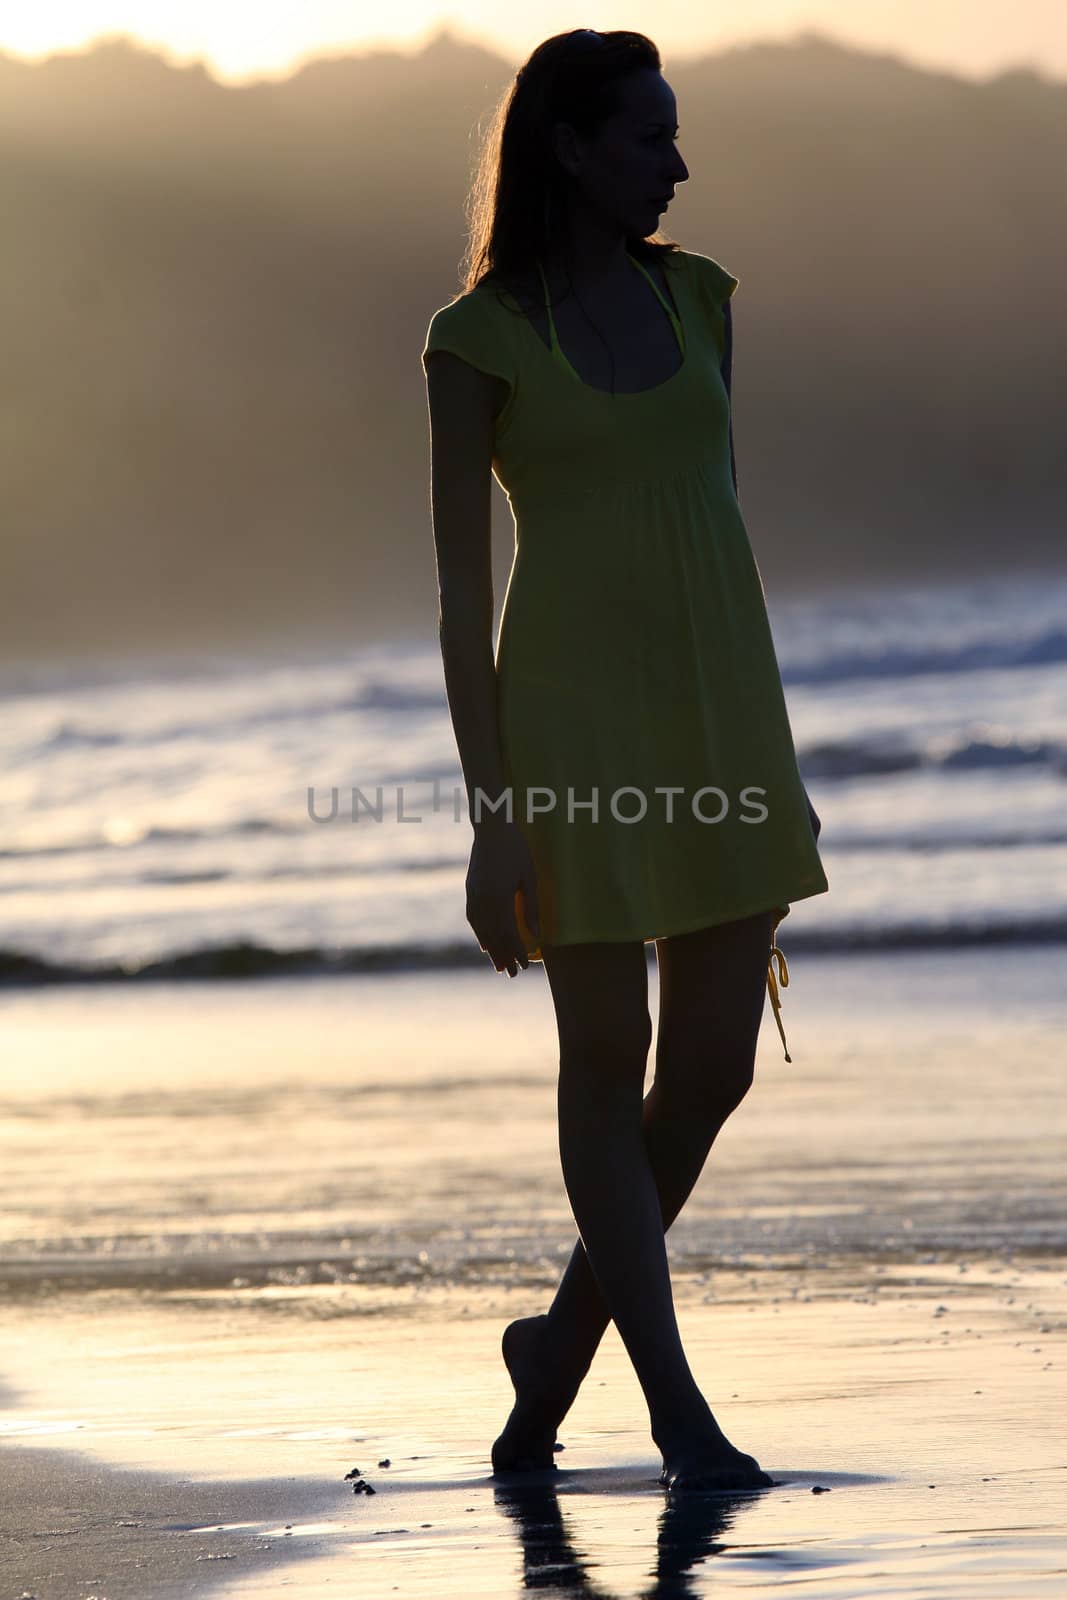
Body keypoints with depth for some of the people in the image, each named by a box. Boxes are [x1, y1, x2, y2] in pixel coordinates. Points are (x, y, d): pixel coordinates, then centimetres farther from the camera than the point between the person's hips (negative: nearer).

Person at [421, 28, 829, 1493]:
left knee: (718, 1062, 4)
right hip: (573, 717, -5)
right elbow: (460, 587, -5)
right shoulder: (479, 338, -4)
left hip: (714, 714, 5)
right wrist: (491, 817, -11)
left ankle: (565, 1335, 25)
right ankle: (681, 1411, 10)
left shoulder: (694, 297, 10)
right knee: (610, 1064, 1)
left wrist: (767, 752, 14)